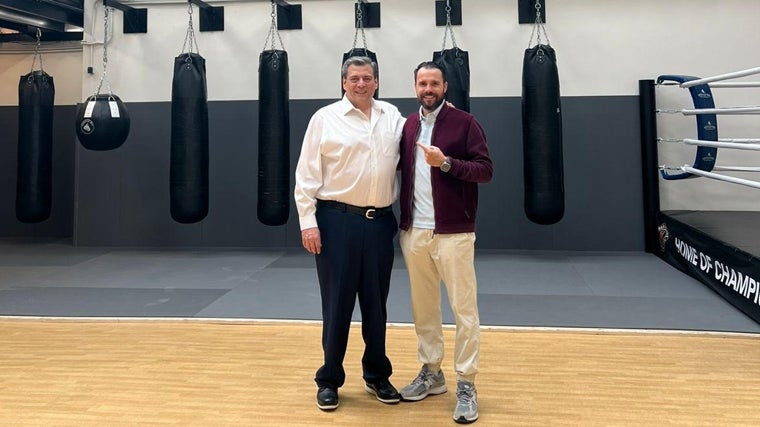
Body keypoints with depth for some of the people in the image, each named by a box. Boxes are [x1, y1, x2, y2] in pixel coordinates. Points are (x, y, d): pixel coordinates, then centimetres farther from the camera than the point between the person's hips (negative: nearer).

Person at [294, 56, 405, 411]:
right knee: (337, 303, 4)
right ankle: (329, 379, 20)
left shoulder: (393, 116, 9)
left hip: (380, 222, 4)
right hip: (338, 221, -3)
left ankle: (377, 375, 28)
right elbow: (307, 174, -4)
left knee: (376, 303, 12)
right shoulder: (325, 118, -1)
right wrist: (308, 220, -10)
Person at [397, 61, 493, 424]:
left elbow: (486, 170, -8)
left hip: (453, 232, -5)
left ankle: (466, 384, 10)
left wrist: (446, 162, -20)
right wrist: (403, 220, 7)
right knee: (423, 307, 13)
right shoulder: (407, 126, 11)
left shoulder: (465, 123, -3)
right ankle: (430, 372, 27)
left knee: (464, 309, 0)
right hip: (414, 232, 5)